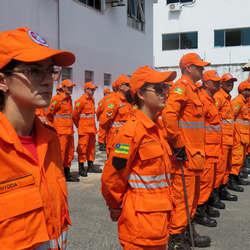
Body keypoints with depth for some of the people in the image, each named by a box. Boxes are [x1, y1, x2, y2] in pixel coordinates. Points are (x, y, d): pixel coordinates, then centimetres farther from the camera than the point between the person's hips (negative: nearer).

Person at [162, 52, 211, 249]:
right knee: (183, 196, -3)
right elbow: (168, 116, -28)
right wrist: (178, 145, -22)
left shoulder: (192, 88, 18)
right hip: (185, 155, -10)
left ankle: (186, 230, 32)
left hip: (194, 154, 10)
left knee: (192, 194, 19)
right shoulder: (181, 87, -14)